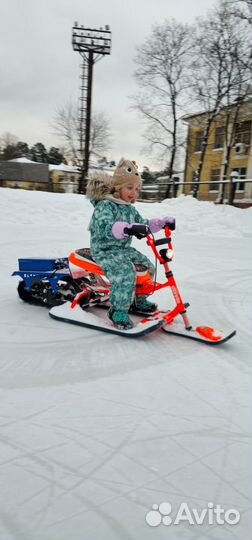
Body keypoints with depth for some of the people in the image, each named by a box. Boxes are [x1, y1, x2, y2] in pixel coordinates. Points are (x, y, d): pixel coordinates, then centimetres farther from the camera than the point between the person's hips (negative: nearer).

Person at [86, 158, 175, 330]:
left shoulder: (130, 209, 12)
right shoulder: (105, 205, -16)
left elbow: (143, 224, 23)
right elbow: (103, 227, -34)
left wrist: (161, 222, 9)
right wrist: (125, 228, -50)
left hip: (124, 248, 9)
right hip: (105, 250, -9)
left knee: (148, 266, 9)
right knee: (126, 274, -30)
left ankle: (138, 300, 24)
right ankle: (118, 311, -17)